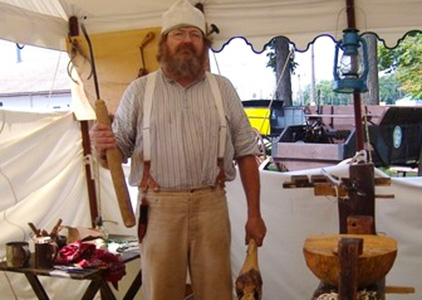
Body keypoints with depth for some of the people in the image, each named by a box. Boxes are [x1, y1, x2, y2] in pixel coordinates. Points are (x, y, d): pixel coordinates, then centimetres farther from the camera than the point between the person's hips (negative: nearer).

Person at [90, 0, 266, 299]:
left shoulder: (223, 89, 7)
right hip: (159, 208, -1)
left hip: (211, 205, 1)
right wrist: (102, 147, -19)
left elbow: (246, 152, 8)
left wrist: (254, 214, 6)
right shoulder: (139, 90, 4)